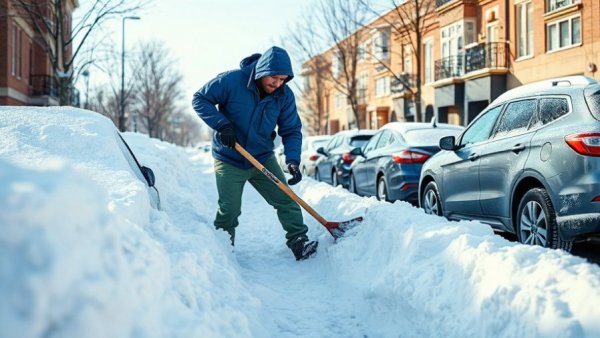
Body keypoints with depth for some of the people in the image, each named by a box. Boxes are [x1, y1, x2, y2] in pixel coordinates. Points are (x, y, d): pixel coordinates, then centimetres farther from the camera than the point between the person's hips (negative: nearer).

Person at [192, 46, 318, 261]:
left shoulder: (285, 95, -9)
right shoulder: (231, 81, -19)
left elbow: (292, 130, -4)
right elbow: (200, 99, -12)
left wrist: (293, 160, -21)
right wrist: (222, 125, -23)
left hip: (263, 158, 3)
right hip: (229, 160, -3)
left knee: (286, 200, -3)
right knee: (229, 210, 0)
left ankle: (299, 241, 8)